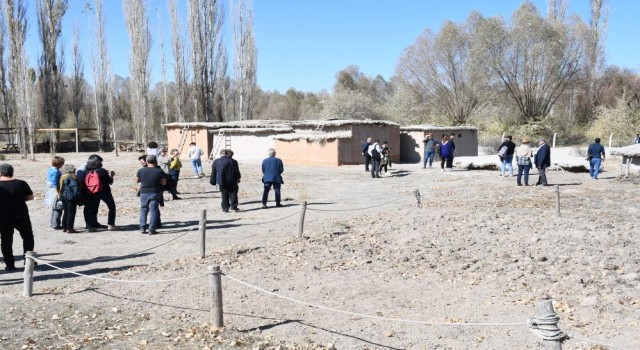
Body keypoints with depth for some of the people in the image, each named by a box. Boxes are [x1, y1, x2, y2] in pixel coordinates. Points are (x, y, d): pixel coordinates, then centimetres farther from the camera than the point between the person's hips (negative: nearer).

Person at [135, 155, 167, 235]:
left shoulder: (141, 171, -5)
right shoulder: (160, 171, -10)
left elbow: (137, 181, 7)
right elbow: (164, 183, -4)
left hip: (144, 193, 2)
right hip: (155, 194, -2)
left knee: (143, 210, 16)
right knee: (153, 211, 2)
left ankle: (142, 228, 13)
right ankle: (151, 229, -2)